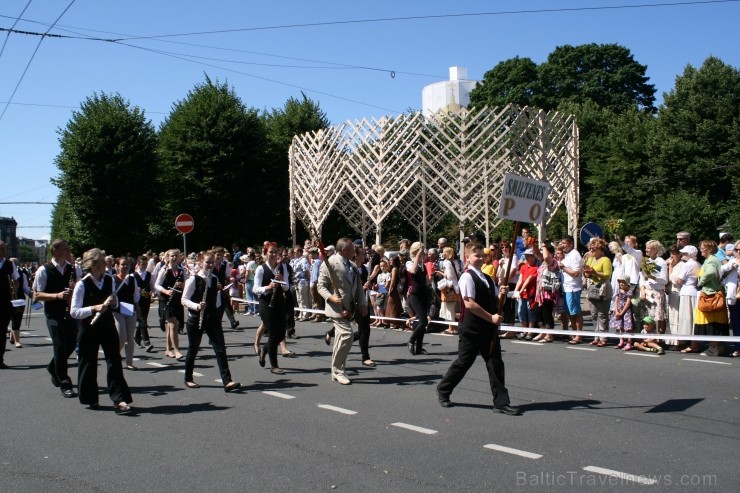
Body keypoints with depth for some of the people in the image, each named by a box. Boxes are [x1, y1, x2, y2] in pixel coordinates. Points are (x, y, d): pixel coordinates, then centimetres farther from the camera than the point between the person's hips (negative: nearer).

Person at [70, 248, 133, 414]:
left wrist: (114, 303, -5)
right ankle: (91, 399, 24)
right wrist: (94, 308, -25)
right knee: (88, 364, 7)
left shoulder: (109, 280, 4)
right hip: (89, 329, -3)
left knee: (114, 361, -4)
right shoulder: (82, 285, -11)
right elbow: (74, 312, -12)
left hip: (108, 327, 3)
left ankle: (119, 399, -6)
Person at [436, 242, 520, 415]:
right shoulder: (467, 277, -12)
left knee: (495, 364, 4)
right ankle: (443, 390, 25)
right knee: (463, 362, 4)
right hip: (471, 329, -7)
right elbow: (469, 304, -21)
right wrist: (491, 317, -20)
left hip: (489, 329, 7)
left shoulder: (488, 279, 13)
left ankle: (501, 402, 8)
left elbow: (495, 302, 20)